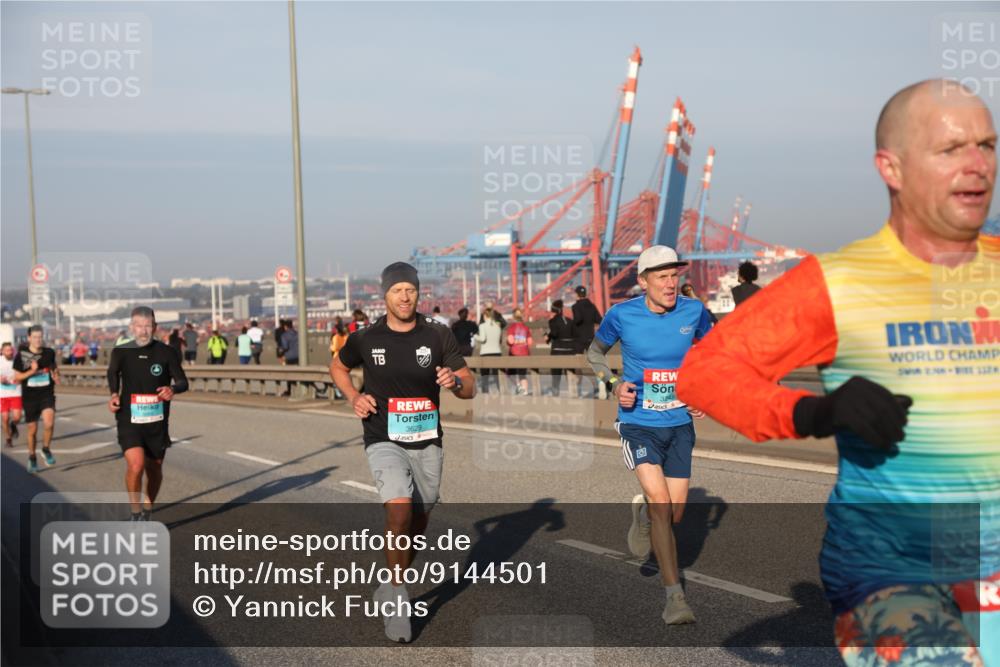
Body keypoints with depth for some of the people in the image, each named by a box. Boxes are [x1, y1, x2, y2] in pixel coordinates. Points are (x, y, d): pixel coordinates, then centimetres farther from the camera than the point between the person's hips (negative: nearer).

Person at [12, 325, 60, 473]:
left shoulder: (49, 352, 1)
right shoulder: (21, 355, -5)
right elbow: (17, 377, -3)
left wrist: (55, 375, 0)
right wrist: (32, 371, -18)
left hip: (47, 395, 0)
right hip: (29, 397, 0)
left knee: (49, 423, -23)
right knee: (32, 430, 8)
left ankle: (46, 449, 3)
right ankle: (32, 458, 31)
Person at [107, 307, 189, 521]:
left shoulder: (167, 353, -3)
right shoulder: (121, 352, 0)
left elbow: (182, 381, 0)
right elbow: (113, 374, 16)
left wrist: (173, 389, -23)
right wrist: (114, 394, -2)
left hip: (157, 422, 1)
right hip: (129, 421, -1)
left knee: (154, 470, 13)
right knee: (135, 465, -21)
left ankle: (147, 510, 39)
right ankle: (136, 513, 0)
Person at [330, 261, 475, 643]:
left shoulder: (438, 336, -3)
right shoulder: (365, 339, -4)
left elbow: (470, 389, -1)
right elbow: (337, 367, 16)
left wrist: (455, 382, -24)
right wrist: (354, 397, -2)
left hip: (427, 442, 3)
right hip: (384, 441, -2)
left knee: (419, 521, 13)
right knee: (399, 510, -24)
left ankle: (393, 586, 39)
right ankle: (397, 597, -9)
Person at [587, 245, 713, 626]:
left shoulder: (693, 311, -3)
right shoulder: (622, 315, -8)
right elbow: (595, 353, 9)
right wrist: (614, 386, -8)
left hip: (679, 425, 3)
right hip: (638, 423, -3)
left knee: (675, 515, 7)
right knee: (661, 502, -19)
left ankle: (642, 515, 45)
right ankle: (675, 597, -10)